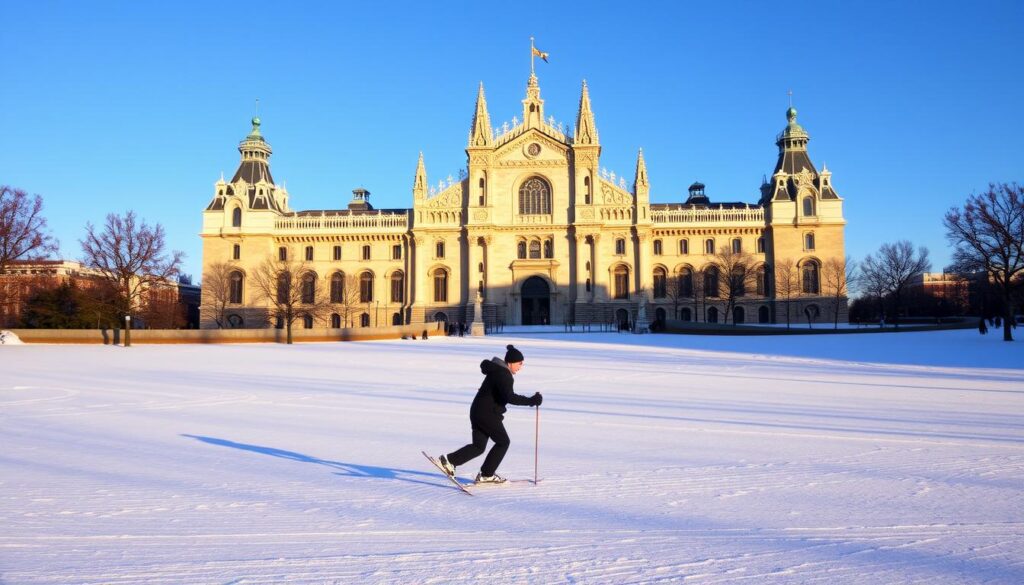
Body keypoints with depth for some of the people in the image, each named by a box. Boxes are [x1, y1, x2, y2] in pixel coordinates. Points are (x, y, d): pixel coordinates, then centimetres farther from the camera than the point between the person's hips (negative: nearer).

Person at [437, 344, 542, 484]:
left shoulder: (497, 370, 14)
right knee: (503, 442, 7)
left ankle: (449, 460, 3)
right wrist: (531, 401, -29)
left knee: (479, 446, 13)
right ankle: (486, 475, 11)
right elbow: (510, 397, -31)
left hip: (477, 411, 9)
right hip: (488, 414, -9)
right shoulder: (504, 375, -18)